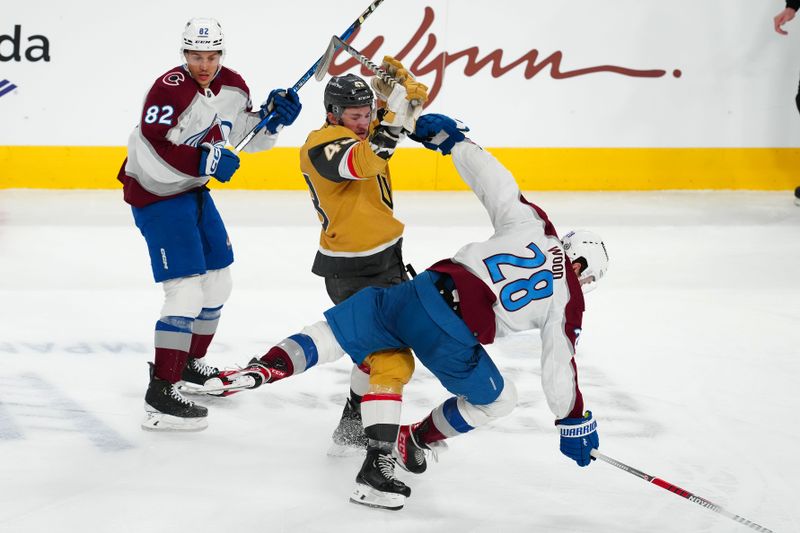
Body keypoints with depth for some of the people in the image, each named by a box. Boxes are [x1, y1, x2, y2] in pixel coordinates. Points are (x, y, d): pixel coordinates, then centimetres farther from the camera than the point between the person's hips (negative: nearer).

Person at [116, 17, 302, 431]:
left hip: (193, 190, 9)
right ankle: (160, 395, -17)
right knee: (187, 291, -17)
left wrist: (271, 117, -6)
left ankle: (191, 363, 41)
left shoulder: (233, 87, 0)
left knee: (217, 281, 20)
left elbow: (246, 137, 12)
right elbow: (152, 154, -31)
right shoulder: (169, 90, -25)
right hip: (155, 193, -9)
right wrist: (204, 162, -35)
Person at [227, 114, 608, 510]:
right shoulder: (567, 301, 8)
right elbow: (560, 370, 9)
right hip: (453, 340, -3)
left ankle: (270, 365, -8)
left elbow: (490, 177, 17)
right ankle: (415, 443, 30)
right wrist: (575, 423, 22)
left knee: (338, 331, 14)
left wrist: (450, 138, 31)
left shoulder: (528, 222, 15)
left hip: (422, 293, 3)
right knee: (496, 399, 22)